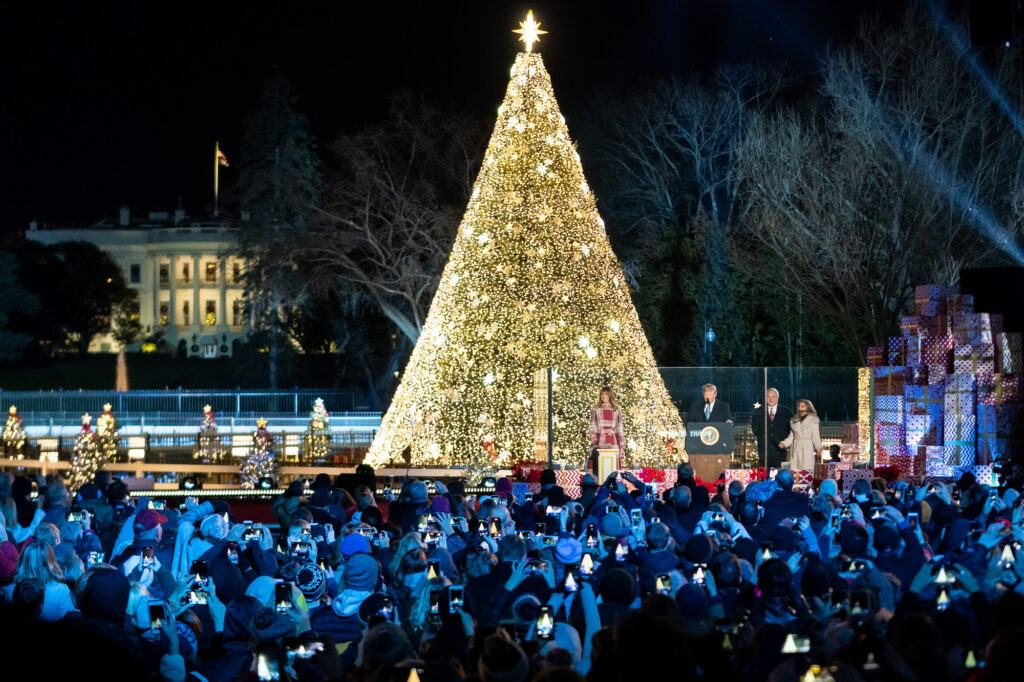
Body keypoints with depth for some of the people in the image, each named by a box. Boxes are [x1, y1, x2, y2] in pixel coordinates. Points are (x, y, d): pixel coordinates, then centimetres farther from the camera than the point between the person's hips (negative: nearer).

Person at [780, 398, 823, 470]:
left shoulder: (813, 421, 2)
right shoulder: (794, 420, 15)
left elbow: (815, 437, -1)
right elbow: (791, 436, 16)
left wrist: (818, 448, -16)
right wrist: (784, 443, 0)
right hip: (795, 449, 4)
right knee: (794, 472, -2)